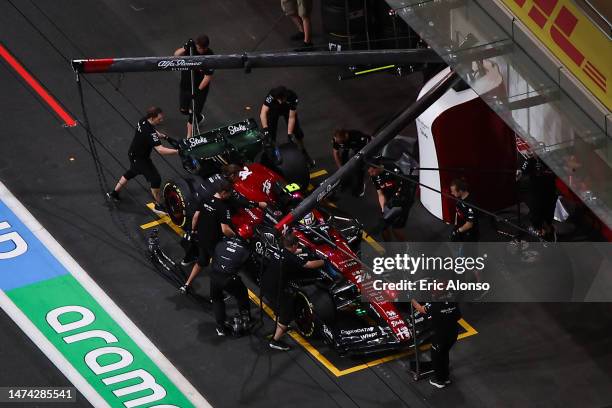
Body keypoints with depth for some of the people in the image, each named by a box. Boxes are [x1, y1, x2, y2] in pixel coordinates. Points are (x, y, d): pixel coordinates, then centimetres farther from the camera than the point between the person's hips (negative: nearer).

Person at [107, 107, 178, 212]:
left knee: (131, 172, 31)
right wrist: (177, 151, -47)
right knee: (155, 179, -5)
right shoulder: (149, 132, -37)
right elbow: (160, 150, -44)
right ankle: (158, 206, 7)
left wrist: (162, 136, -1)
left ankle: (114, 193, 47)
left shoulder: (143, 120, -9)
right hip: (140, 158, -9)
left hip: (133, 153, 9)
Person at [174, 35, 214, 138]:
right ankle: (199, 118, 49)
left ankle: (189, 137, 14)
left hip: (200, 87, -5)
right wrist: (185, 48, -38)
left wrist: (198, 90, -23)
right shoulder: (191, 47, -15)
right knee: (183, 110, 19)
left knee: (193, 113, -1)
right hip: (185, 84, 5)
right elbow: (176, 55, -20)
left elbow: (208, 77, -20)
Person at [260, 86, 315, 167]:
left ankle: (304, 154, 21)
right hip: (274, 109, 0)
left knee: (298, 132, -2)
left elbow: (291, 117, -30)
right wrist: (265, 129, -55)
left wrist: (289, 134, -32)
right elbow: (263, 113, -45)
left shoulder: (292, 97, -37)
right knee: (271, 133, -12)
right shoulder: (271, 95, -40)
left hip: (288, 109, 0)